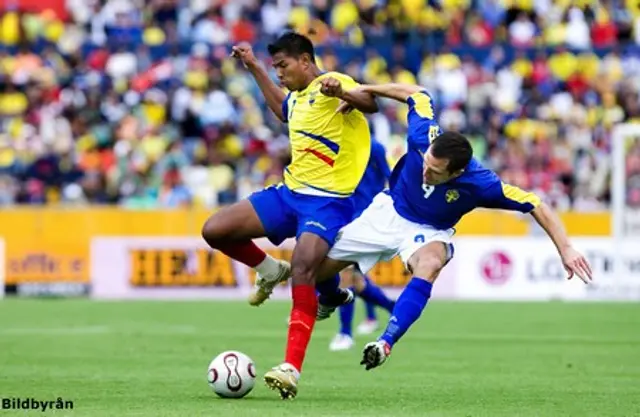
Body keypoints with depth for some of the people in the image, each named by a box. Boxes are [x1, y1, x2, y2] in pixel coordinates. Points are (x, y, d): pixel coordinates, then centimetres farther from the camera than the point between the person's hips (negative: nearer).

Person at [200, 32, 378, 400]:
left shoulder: (331, 83, -11)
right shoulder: (298, 96, 15)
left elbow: (370, 103, -31)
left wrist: (341, 93, -52)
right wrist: (254, 68, 38)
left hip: (328, 201, -8)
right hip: (290, 191, 8)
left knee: (302, 269, -29)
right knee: (215, 231, -2)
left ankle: (292, 368, -31)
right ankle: (269, 272, 24)